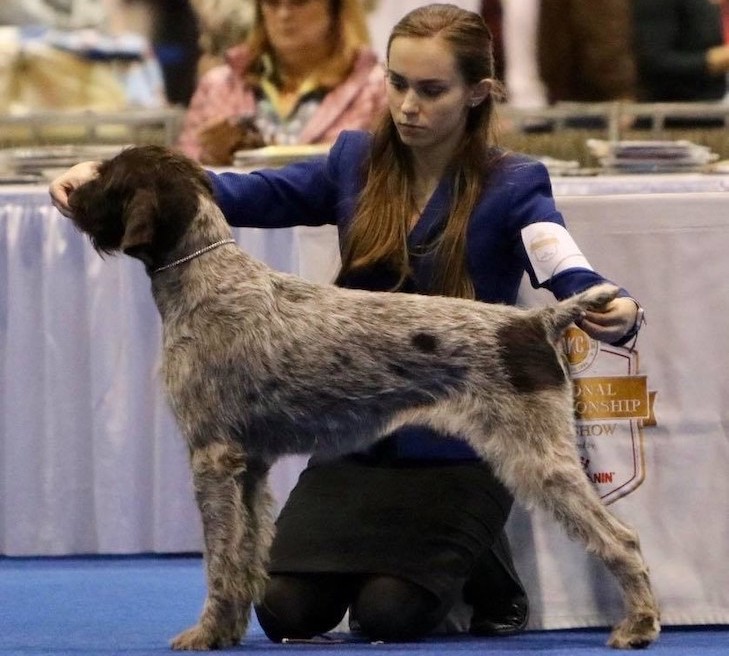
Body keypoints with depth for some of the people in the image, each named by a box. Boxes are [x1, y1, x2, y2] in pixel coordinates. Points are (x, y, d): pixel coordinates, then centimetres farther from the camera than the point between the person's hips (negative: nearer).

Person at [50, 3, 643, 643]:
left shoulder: (512, 185, -9)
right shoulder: (357, 164, 3)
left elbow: (568, 271, -25)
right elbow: (244, 194, -5)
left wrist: (615, 311, -49)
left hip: (457, 452, -4)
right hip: (355, 440, 4)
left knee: (390, 614, -19)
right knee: (288, 610, -8)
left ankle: (484, 570, 12)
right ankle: (390, 563, 22)